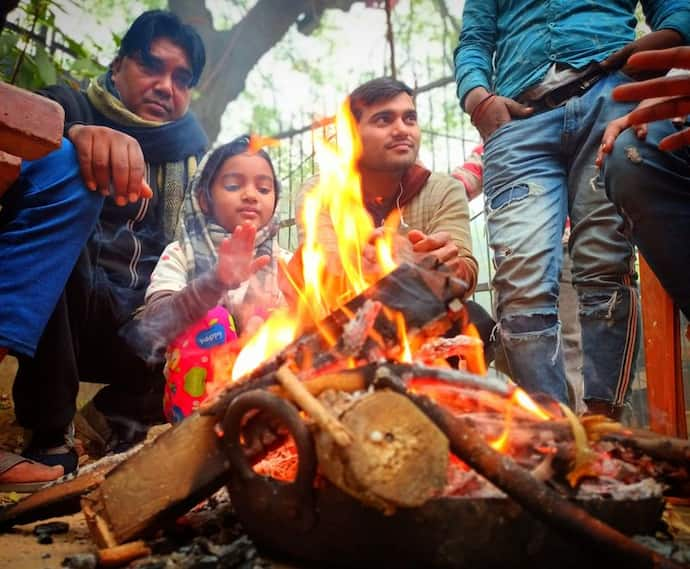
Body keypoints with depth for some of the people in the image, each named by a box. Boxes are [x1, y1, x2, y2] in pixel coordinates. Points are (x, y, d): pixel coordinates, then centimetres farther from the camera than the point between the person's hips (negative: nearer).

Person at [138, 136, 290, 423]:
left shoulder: (283, 262, 9)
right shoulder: (180, 256, 1)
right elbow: (154, 323, -18)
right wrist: (215, 283, -35)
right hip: (196, 394, -2)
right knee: (210, 320, -27)